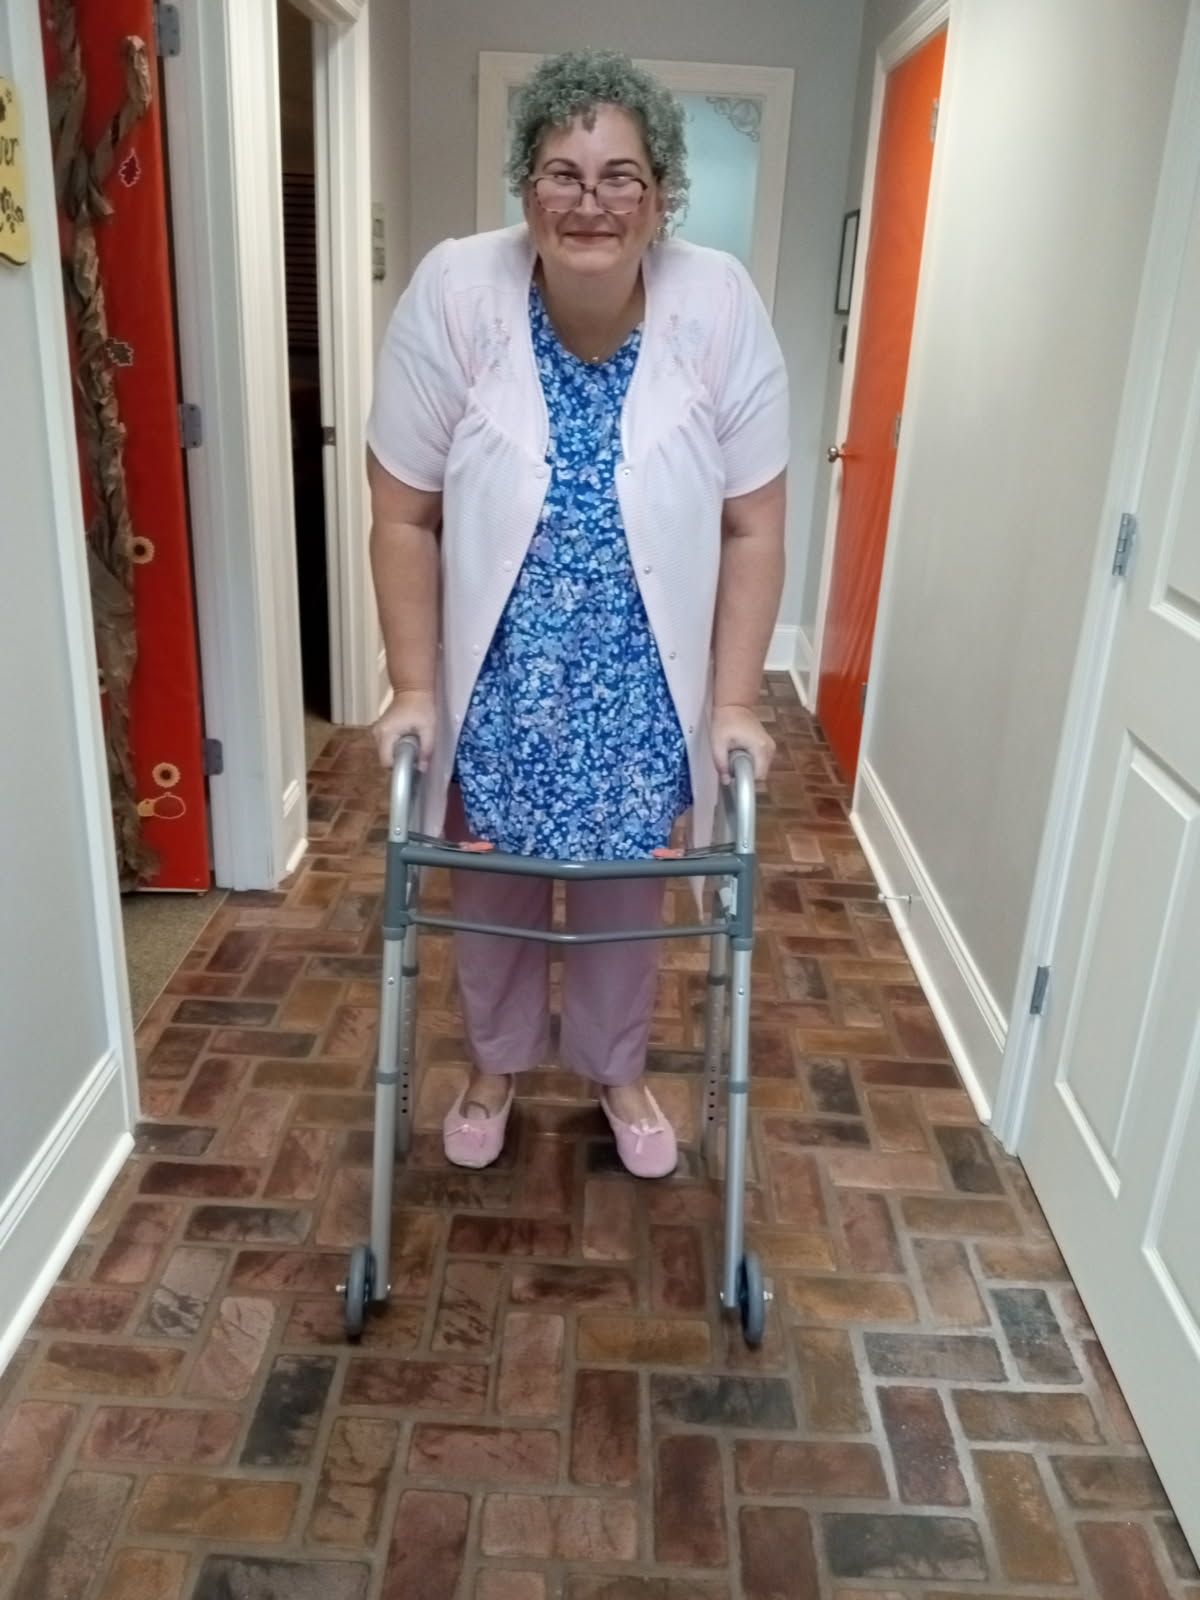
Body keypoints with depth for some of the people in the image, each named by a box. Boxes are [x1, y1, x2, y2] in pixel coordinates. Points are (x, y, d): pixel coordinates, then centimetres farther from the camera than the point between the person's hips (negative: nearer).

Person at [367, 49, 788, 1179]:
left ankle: (618, 1071, 45)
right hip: (496, 683, 0)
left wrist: (733, 701, -9)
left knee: (625, 889, 18)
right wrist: (414, 687, -9)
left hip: (643, 691, 0)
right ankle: (496, 1064, 46)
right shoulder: (454, 294, -17)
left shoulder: (720, 307, -15)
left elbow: (753, 526, -9)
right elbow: (404, 515, -10)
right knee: (493, 885, 18)